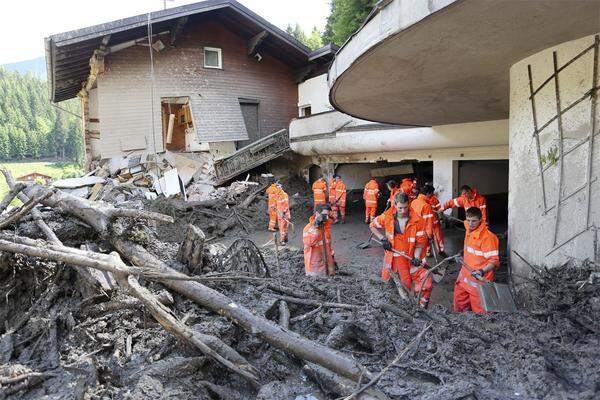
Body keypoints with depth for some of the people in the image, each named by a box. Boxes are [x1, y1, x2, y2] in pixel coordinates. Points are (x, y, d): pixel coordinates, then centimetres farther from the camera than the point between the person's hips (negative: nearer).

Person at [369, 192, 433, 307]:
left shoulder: (417, 220, -9)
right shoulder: (387, 217, -5)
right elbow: (373, 226, 11)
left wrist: (416, 257, -20)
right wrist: (382, 239, -2)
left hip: (412, 257, 0)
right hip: (395, 255, 1)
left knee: (427, 283, -12)